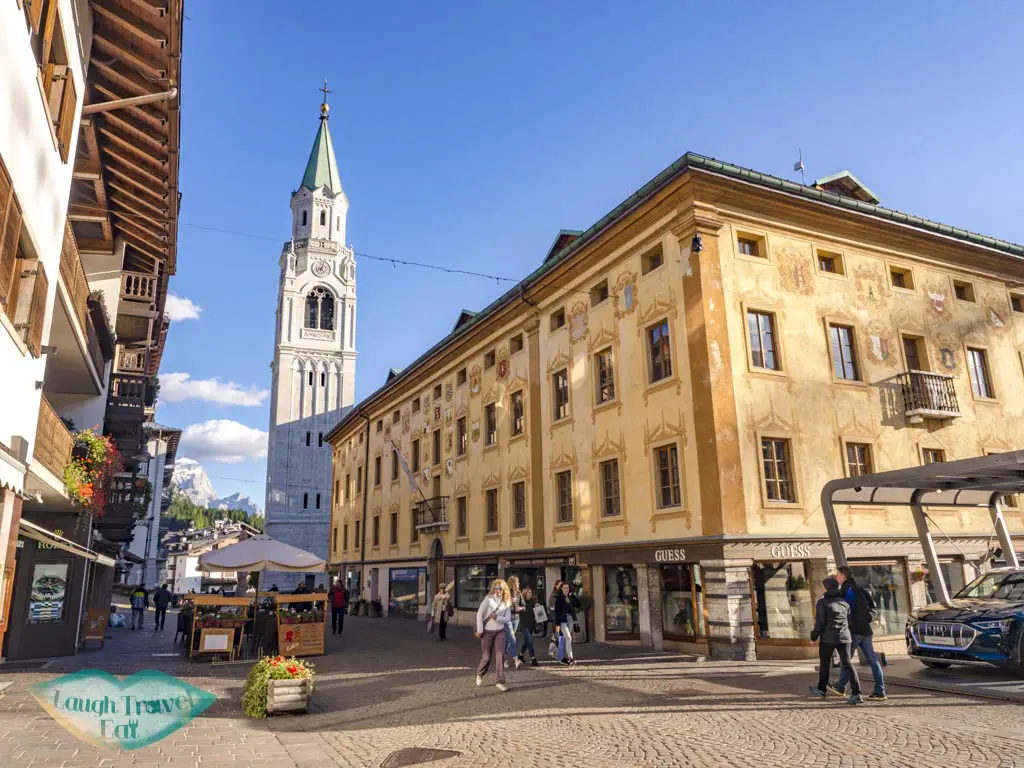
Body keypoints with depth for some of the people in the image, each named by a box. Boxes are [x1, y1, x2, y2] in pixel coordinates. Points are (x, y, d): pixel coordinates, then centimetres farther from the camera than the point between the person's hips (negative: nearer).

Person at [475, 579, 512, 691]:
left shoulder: (506, 602, 1)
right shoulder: (488, 599, -11)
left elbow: (508, 619, -1)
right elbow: (479, 614, -10)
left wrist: (497, 617, -19)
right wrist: (479, 630, -13)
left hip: (500, 631, 3)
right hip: (487, 631, -3)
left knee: (500, 655, -9)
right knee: (487, 657, 6)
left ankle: (500, 682, -2)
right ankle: (480, 674, 36)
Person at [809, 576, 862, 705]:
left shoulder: (822, 601, -7)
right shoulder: (844, 602, 9)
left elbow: (820, 622, -10)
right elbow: (850, 621, 13)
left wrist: (814, 637, -1)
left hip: (828, 637, -4)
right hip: (844, 637, 4)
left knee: (824, 664, 11)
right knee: (847, 663, 0)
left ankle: (821, 690, 24)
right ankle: (856, 693, -12)